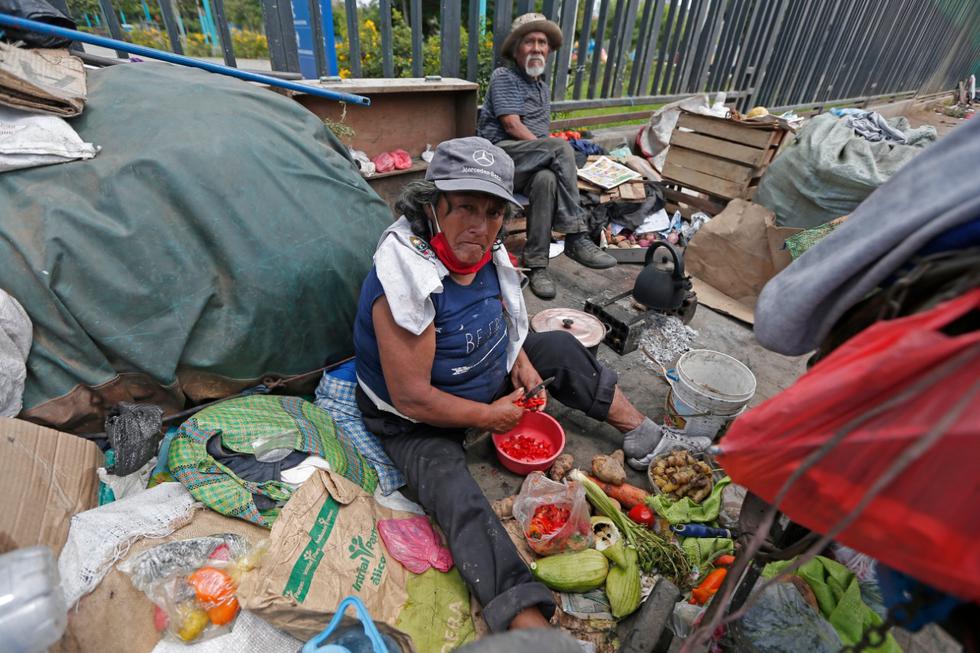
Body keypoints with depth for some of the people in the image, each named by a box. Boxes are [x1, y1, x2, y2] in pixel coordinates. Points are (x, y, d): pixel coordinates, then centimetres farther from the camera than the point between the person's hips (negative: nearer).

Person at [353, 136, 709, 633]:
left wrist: (521, 361, -4)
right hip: (416, 422, -7)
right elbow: (411, 398, -30)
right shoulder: (408, 279, -33)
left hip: (487, 376, 7)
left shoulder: (481, 248, -10)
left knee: (561, 349, 5)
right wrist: (489, 416, -18)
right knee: (460, 502, -30)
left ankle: (643, 436, 19)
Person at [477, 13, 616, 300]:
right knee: (561, 147, -30)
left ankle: (537, 264, -34)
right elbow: (512, 126, -11)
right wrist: (556, 153, -14)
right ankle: (575, 238, -30)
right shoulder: (504, 77, 2)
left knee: (547, 179, -33)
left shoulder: (542, 85, 25)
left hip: (529, 165, 5)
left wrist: (555, 159, 3)